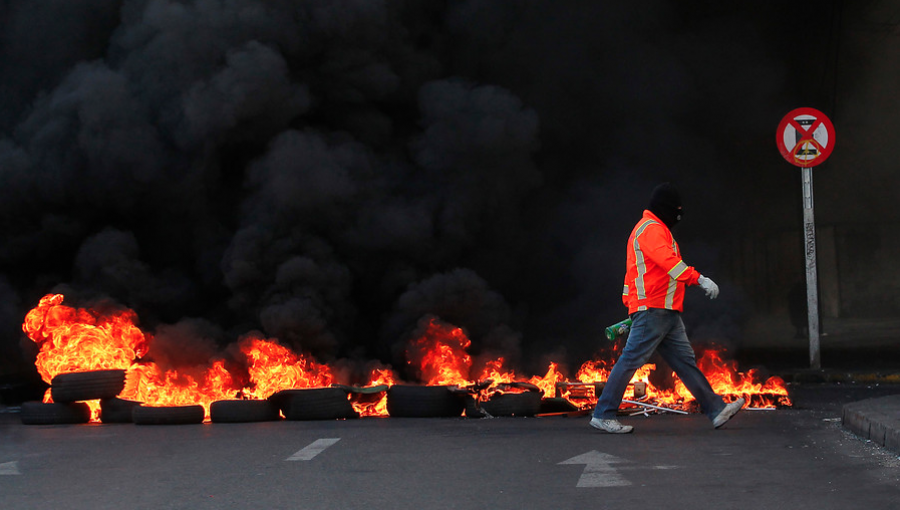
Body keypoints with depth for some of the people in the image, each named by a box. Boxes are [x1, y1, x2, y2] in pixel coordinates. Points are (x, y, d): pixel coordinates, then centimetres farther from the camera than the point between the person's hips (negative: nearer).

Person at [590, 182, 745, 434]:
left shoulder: (656, 229, 25)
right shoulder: (651, 229, -10)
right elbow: (668, 261, -27)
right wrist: (700, 279, -35)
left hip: (667, 314, 11)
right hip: (652, 310, -11)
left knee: (685, 361, 7)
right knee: (630, 361, -8)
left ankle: (716, 410, 7)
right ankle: (603, 415, -5)